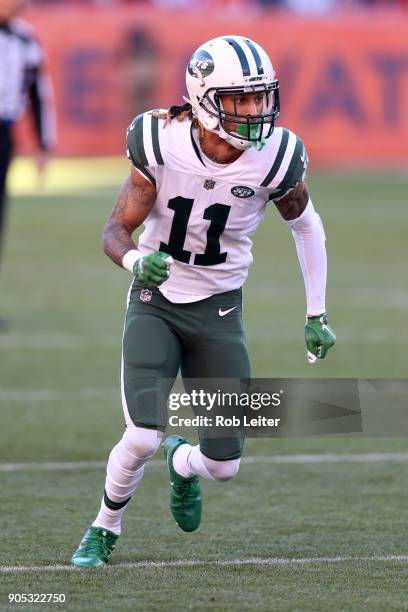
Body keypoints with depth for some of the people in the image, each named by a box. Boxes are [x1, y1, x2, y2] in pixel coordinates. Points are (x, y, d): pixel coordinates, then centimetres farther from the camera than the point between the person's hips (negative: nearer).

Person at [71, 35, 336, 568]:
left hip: (219, 310, 2)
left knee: (224, 463, -1)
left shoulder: (275, 158, -15)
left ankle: (183, 463, 37)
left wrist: (317, 315, 7)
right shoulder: (162, 143, -19)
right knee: (142, 438, -19)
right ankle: (105, 529, 10)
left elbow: (306, 225, 5)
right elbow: (116, 231, -12)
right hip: (155, 301, -2)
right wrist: (136, 260, -35)